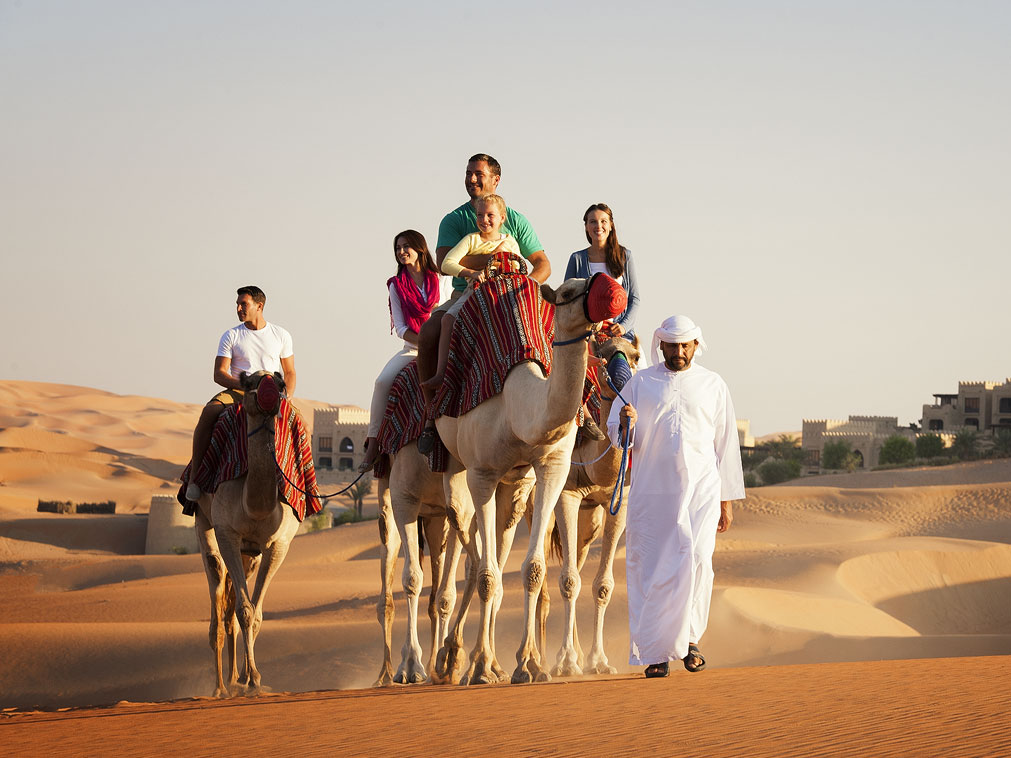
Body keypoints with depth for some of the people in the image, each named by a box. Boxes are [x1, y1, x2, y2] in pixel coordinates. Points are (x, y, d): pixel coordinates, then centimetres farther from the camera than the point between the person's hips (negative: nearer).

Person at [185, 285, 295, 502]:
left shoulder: (281, 336, 11)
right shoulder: (231, 336, 7)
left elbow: (290, 374, 15)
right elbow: (219, 374, 1)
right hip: (236, 392, 0)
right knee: (208, 413, -32)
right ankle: (194, 476, -30)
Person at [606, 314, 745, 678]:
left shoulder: (713, 385, 12)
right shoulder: (640, 384, 9)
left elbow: (725, 444, 14)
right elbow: (617, 435, 7)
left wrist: (727, 501, 11)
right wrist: (627, 425, -18)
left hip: (701, 490, 0)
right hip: (652, 493, 0)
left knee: (696, 561, -16)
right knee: (652, 569, -2)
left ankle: (689, 636, 2)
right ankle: (655, 653, 6)